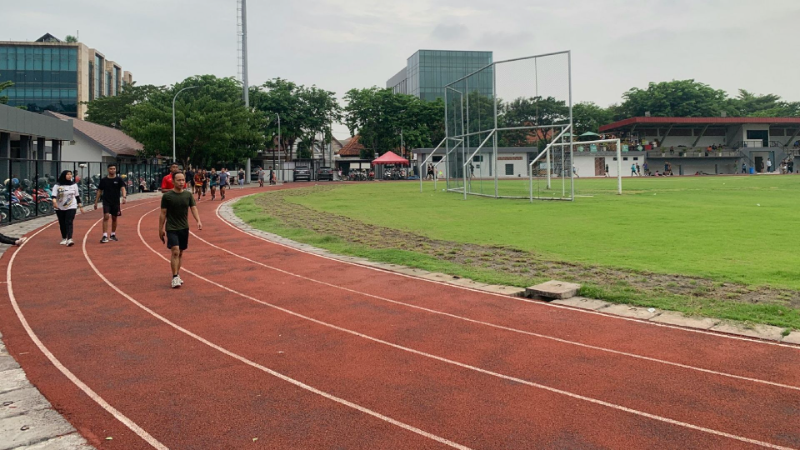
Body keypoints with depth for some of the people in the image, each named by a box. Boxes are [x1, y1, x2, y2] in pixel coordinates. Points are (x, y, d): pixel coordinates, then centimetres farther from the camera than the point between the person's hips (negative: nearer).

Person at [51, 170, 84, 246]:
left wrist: (80, 206, 10)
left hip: (71, 207, 0)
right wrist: (54, 202, -32)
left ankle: (69, 239, -23)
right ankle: (64, 238, 27)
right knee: (62, 224, 9)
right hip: (60, 208, 0)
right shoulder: (57, 185, -3)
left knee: (69, 223, -14)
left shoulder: (74, 185, 5)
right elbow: (54, 195, -12)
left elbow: (77, 196, 11)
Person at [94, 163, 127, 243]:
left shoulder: (119, 179, -1)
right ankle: (105, 236, -15)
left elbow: (123, 188, -13)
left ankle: (113, 235, 25)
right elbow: (99, 191, 8)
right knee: (106, 217, -14)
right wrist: (96, 202, 7)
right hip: (106, 202, -1)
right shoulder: (104, 180, 2)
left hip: (116, 202, 1)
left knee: (114, 218, 11)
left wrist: (124, 197, -33)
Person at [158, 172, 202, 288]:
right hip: (171, 228, -4)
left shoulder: (188, 195, 3)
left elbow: (194, 208, -3)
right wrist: (160, 229, -2)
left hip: (184, 228, 4)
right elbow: (163, 213, -2)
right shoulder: (167, 196, -6)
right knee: (175, 251, -15)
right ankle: (174, 278, -10)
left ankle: (177, 275, 23)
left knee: (180, 253, 11)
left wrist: (198, 221, -21)